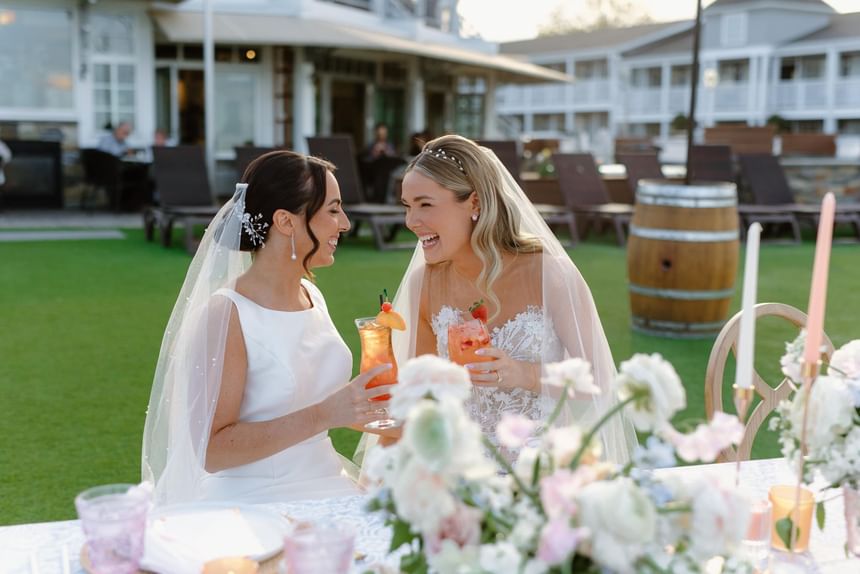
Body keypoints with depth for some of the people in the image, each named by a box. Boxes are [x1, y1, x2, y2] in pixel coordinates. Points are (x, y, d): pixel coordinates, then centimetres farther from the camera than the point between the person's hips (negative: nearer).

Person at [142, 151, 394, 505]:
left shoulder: (313, 297, 6)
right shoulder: (226, 313, -16)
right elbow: (212, 452, -18)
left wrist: (362, 414, 3)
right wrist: (323, 415, -25)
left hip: (325, 485, 7)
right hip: (253, 506, -7)